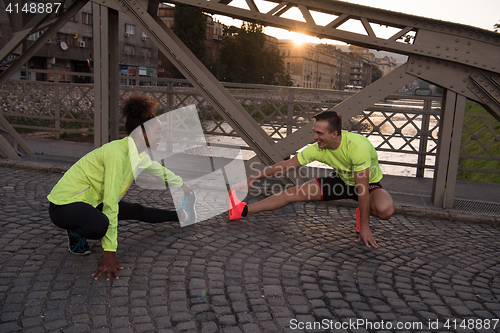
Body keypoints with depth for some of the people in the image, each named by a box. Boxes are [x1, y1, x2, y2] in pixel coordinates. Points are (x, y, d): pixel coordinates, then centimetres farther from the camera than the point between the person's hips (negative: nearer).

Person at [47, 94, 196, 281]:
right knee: (100, 224, -37)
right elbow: (110, 204, -30)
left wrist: (184, 186, 37)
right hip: (64, 205, -9)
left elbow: (159, 171, 22)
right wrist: (110, 252, -27)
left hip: (90, 201, 9)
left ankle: (181, 215, 39)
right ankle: (76, 233, -4)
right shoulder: (118, 152, -29)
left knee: (137, 211, 15)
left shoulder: (138, 154, -1)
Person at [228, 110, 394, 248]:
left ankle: (362, 214, -1)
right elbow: (286, 165, -12)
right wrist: (251, 179, -10)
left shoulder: (357, 147, -37)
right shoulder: (318, 148, -21)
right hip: (343, 181, 4)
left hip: (369, 184, -3)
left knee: (385, 210, -37)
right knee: (294, 192, -8)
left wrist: (364, 227, -29)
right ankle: (242, 210, -1)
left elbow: (362, 188, -33)